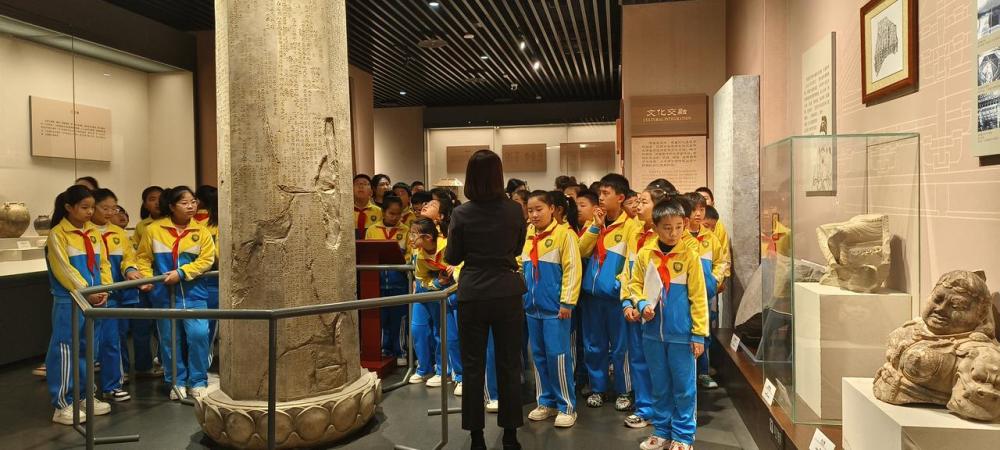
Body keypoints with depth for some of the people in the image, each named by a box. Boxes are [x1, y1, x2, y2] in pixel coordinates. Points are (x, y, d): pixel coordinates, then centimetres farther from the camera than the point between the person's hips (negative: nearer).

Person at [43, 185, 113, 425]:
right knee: (65, 351, -2)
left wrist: (104, 290, -3)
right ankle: (62, 405, 6)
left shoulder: (93, 232, 11)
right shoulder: (57, 234, -9)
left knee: (86, 349, 15)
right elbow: (64, 270, -14)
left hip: (94, 300, 7)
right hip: (69, 303, -7)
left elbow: (103, 264, 11)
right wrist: (86, 293, -17)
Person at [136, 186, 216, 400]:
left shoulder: (201, 231, 0)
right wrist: (147, 278, -9)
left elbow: (206, 260, -7)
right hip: (165, 295, 1)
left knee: (198, 335, -9)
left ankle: (198, 381, 7)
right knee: (170, 340, 8)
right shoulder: (154, 230, 0)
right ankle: (177, 382, 23)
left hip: (194, 294, 0)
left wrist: (181, 273, -16)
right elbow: (143, 257, 5)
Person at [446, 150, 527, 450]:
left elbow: (452, 258, 2)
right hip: (508, 293, 1)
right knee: (509, 364, 11)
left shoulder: (462, 213, -7)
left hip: (472, 295, -1)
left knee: (473, 366, 9)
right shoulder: (515, 210, -3)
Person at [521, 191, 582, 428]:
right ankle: (546, 402, 23)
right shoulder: (527, 236, 10)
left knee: (557, 355, -4)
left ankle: (567, 406, 8)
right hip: (532, 307, 6)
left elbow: (572, 270, -12)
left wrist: (567, 302, -15)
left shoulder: (564, 234, -9)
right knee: (539, 355, 12)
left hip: (555, 308, -6)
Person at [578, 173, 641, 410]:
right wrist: (595, 226, -7)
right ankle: (598, 388, 25)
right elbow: (582, 251, 0)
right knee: (594, 345, 13)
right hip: (591, 292, 5)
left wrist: (621, 283, -16)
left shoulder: (629, 225, -7)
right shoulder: (595, 223, 10)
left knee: (619, 345, 5)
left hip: (615, 293, -5)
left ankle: (623, 391, 17)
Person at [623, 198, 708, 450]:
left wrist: (699, 334, -8)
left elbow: (698, 297, -6)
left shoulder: (689, 256, -8)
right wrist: (641, 305, -11)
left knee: (683, 386, 7)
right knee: (659, 385, 16)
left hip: (681, 334, -3)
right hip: (652, 333, 3)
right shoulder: (644, 255, 0)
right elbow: (635, 285, 9)